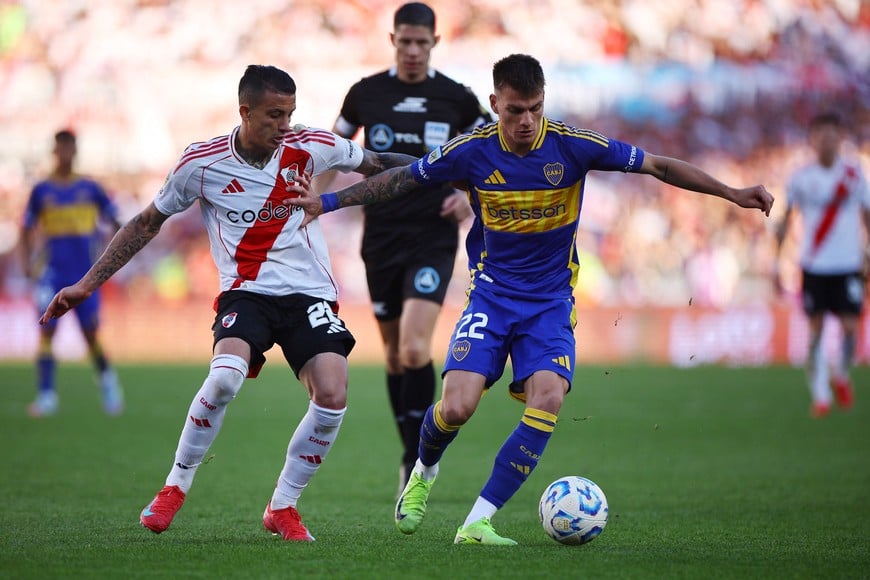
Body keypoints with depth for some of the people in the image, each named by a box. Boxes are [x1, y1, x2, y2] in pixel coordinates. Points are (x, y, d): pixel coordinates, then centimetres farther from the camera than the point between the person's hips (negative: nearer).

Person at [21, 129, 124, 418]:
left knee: (91, 334, 1)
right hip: (53, 272, 0)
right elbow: (28, 230, 11)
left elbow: (114, 220, 10)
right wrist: (28, 262, -1)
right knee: (47, 331, -9)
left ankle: (107, 380, 27)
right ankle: (46, 396, -6)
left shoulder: (90, 188, 5)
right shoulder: (41, 191, 5)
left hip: (85, 272, 0)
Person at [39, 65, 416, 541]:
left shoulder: (310, 148, -2)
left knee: (333, 396, -21)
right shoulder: (201, 164, -5)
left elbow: (374, 164, 16)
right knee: (225, 376, -31)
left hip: (308, 292, 2)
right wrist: (87, 284, 6)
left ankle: (283, 506, 1)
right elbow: (148, 222, 7)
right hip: (245, 292, -2)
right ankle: (175, 488, -8)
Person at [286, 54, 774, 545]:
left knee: (549, 398, -24)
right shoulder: (472, 151, -8)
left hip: (551, 301, 0)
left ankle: (478, 523, -18)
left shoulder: (574, 145, -11)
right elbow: (401, 180, 6)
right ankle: (424, 472, 20)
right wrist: (327, 201, 5)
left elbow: (660, 166, -5)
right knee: (456, 407, -17)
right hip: (491, 292, 0)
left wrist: (734, 194, -10)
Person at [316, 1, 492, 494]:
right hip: (381, 238, 2)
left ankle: (418, 457, -7)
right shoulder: (366, 93, 2)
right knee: (395, 355, 9)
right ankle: (413, 458, 23)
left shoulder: (456, 98, -1)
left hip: (433, 237, -2)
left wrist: (472, 194, -5)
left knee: (416, 349, -19)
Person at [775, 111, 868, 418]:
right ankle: (820, 395, 8)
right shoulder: (800, 178, -1)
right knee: (816, 328, -2)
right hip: (813, 265, 0)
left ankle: (842, 375, 22)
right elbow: (785, 221, 5)